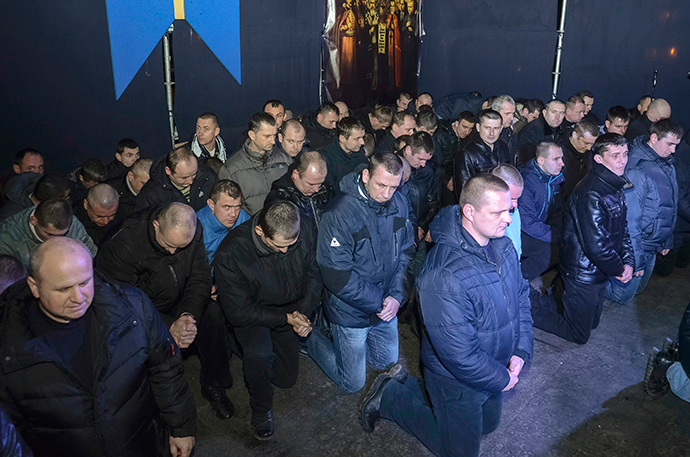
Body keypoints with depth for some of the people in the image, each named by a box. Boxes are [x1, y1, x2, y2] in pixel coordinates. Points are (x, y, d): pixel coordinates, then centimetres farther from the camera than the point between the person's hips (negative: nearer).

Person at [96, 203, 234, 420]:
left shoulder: (193, 232, -16)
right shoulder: (120, 245, -29)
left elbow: (200, 278, -11)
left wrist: (189, 315, -30)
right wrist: (169, 326, -36)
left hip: (176, 304, 4)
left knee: (212, 313, -21)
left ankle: (214, 387, -2)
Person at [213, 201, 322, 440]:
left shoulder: (304, 230, -22)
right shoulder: (230, 254, -32)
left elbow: (314, 275, -5)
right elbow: (238, 312, -24)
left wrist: (303, 312, -18)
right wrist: (286, 318, -23)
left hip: (293, 307, 4)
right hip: (252, 313, -3)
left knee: (287, 378, 7)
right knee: (259, 353, -33)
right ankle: (261, 408, -3)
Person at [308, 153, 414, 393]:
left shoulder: (399, 203, -8)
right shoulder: (340, 214, -27)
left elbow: (406, 251, 2)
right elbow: (337, 276, -24)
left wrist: (396, 294, -10)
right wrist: (378, 303, -18)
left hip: (388, 306, 6)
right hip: (351, 312, -6)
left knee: (387, 363, 25)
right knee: (353, 383, 12)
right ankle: (310, 336, 30)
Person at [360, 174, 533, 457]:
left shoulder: (502, 245, -8)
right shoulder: (445, 277, -37)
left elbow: (521, 294, 6)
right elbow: (460, 355, -31)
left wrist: (522, 350, -4)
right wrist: (501, 379, -16)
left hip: (497, 370, 8)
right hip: (458, 381, -8)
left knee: (488, 425, 29)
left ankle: (404, 381, 33)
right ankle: (390, 397, 24)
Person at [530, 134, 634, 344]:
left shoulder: (616, 187, 5)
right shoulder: (590, 194, -27)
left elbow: (622, 227, 15)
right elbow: (597, 246, -29)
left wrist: (628, 261, 1)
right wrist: (619, 270, -13)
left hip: (598, 272, 9)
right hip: (582, 275, -9)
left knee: (591, 322, 24)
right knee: (579, 334, 6)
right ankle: (528, 305, 12)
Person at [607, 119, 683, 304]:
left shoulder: (668, 166, 4)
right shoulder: (637, 171, -26)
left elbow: (669, 208, 15)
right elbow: (630, 220, -25)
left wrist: (667, 241, 18)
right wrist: (635, 259, -22)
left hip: (652, 247, 9)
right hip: (636, 247, -9)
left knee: (638, 288, 22)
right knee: (622, 295, 0)